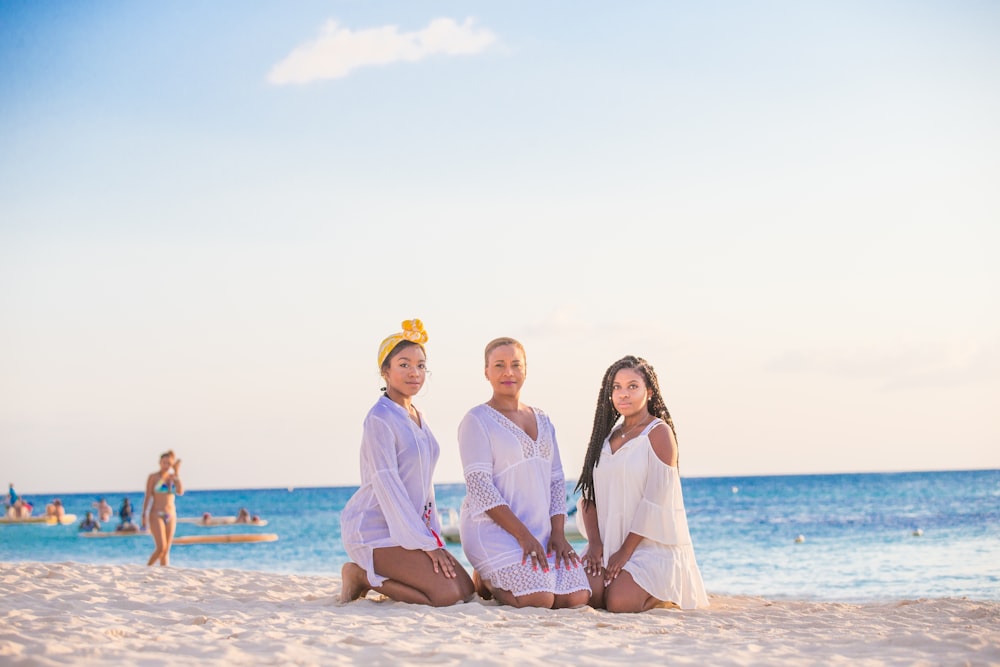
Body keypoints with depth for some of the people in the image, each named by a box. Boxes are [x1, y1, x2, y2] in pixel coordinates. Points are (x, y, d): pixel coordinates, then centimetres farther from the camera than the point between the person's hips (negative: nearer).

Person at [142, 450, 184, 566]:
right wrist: (144, 516, -10)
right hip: (156, 515, -5)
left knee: (166, 550, 4)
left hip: (171, 516, 5)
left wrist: (177, 473, -10)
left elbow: (180, 492, -8)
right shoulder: (153, 477, -3)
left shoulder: (173, 477, 8)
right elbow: (147, 497, -4)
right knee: (161, 547, -16)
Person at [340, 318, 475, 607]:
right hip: (376, 528, -9)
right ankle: (361, 575, -3)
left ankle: (372, 576, 11)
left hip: (412, 525, 9)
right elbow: (387, 486, -19)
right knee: (446, 594, -19)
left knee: (467, 590, 2)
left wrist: (433, 535, 8)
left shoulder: (417, 416, 12)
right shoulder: (380, 419, -16)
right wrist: (425, 543, -19)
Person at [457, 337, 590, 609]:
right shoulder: (477, 420, -3)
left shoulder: (542, 420, 17)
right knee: (539, 600, -24)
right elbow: (479, 484, -12)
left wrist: (558, 533, 0)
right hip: (492, 528, -6)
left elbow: (556, 479, 15)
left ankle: (502, 577, 12)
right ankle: (484, 579, 6)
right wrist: (522, 534, -19)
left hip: (540, 530, 6)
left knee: (577, 597, -13)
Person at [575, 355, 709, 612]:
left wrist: (626, 551, -15)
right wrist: (595, 543, -5)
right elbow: (588, 494, 10)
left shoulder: (659, 432, -5)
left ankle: (668, 593, 7)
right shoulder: (608, 435, 15)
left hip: (651, 543, -5)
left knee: (619, 603, -25)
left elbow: (655, 500, -12)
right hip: (609, 541, 5)